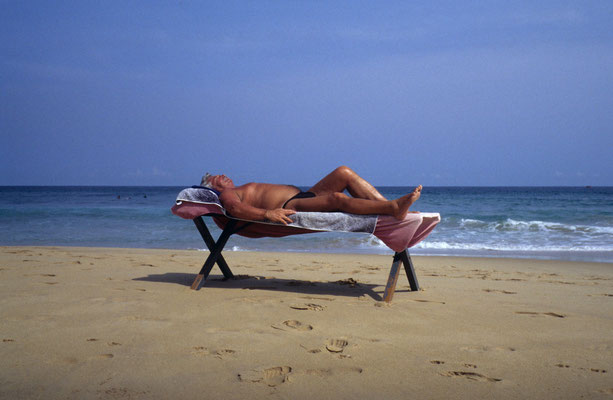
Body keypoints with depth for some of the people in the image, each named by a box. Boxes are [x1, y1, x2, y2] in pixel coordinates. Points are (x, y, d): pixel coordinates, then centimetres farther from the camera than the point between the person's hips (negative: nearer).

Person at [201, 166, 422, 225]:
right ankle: (394, 207, -38)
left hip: (304, 196, 9)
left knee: (344, 172, -6)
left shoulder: (246, 189, 37)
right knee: (337, 198, -31)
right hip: (289, 207, -9)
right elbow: (236, 208, -14)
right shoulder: (227, 194, 9)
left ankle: (389, 206, -17)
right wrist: (267, 213, -33)